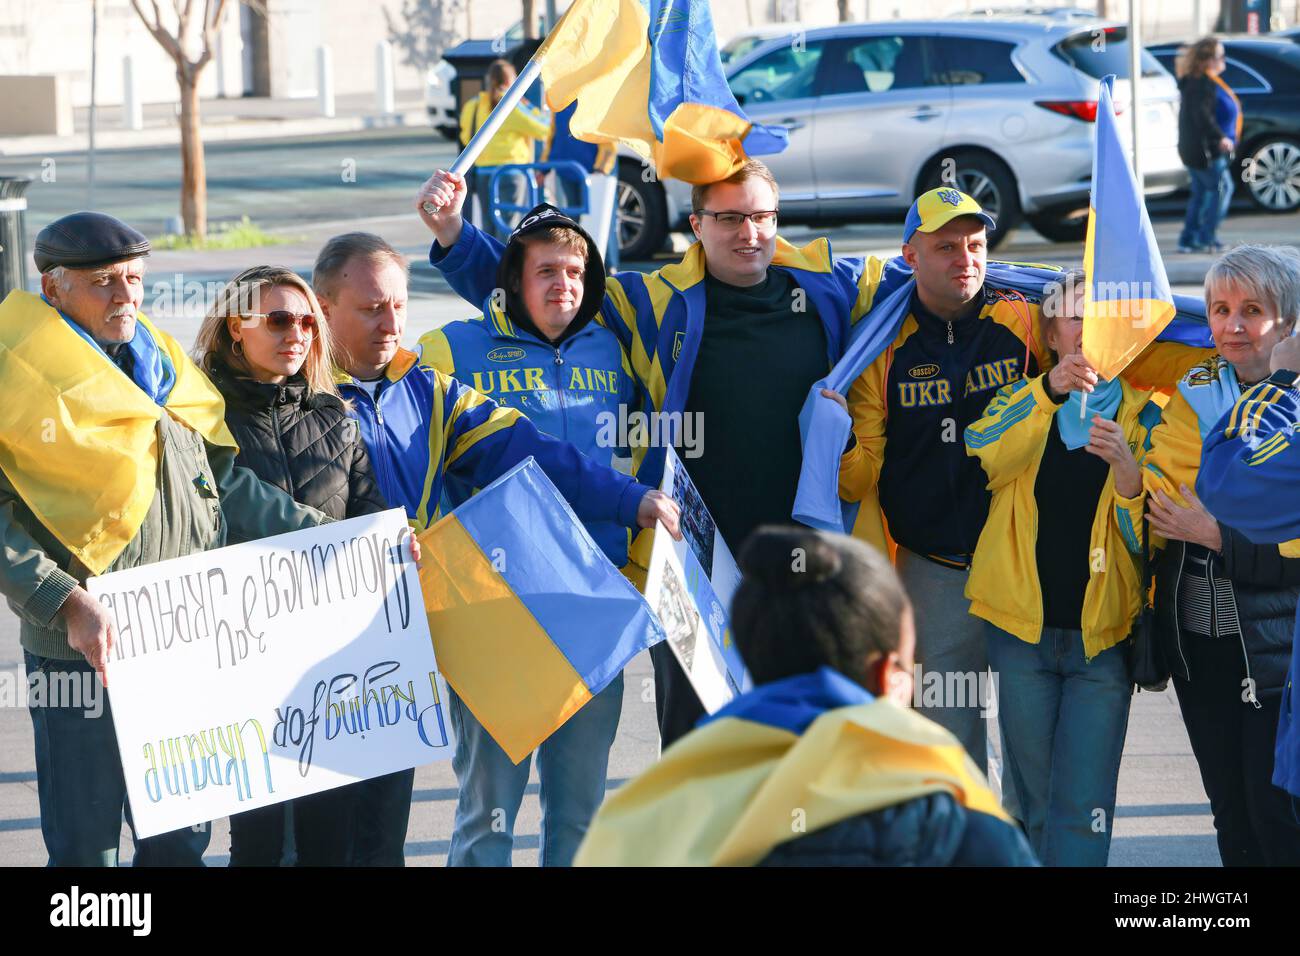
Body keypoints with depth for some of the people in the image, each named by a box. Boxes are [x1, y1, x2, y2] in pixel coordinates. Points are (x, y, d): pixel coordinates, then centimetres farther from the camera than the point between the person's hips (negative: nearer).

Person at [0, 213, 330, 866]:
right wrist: (66, 603, -26)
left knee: (180, 840, 15)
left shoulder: (160, 363, 14)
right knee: (87, 845, 1)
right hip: (84, 652, -6)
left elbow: (223, 479, 18)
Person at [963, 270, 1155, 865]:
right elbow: (978, 455, -16)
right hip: (1023, 631, 1)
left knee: (1083, 808, -7)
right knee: (1034, 800, 8)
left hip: (1103, 637, -1)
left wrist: (1125, 466, -21)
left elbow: (1152, 540, -2)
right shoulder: (1022, 403, 8)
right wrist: (1050, 391, -29)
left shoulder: (1143, 418, 6)